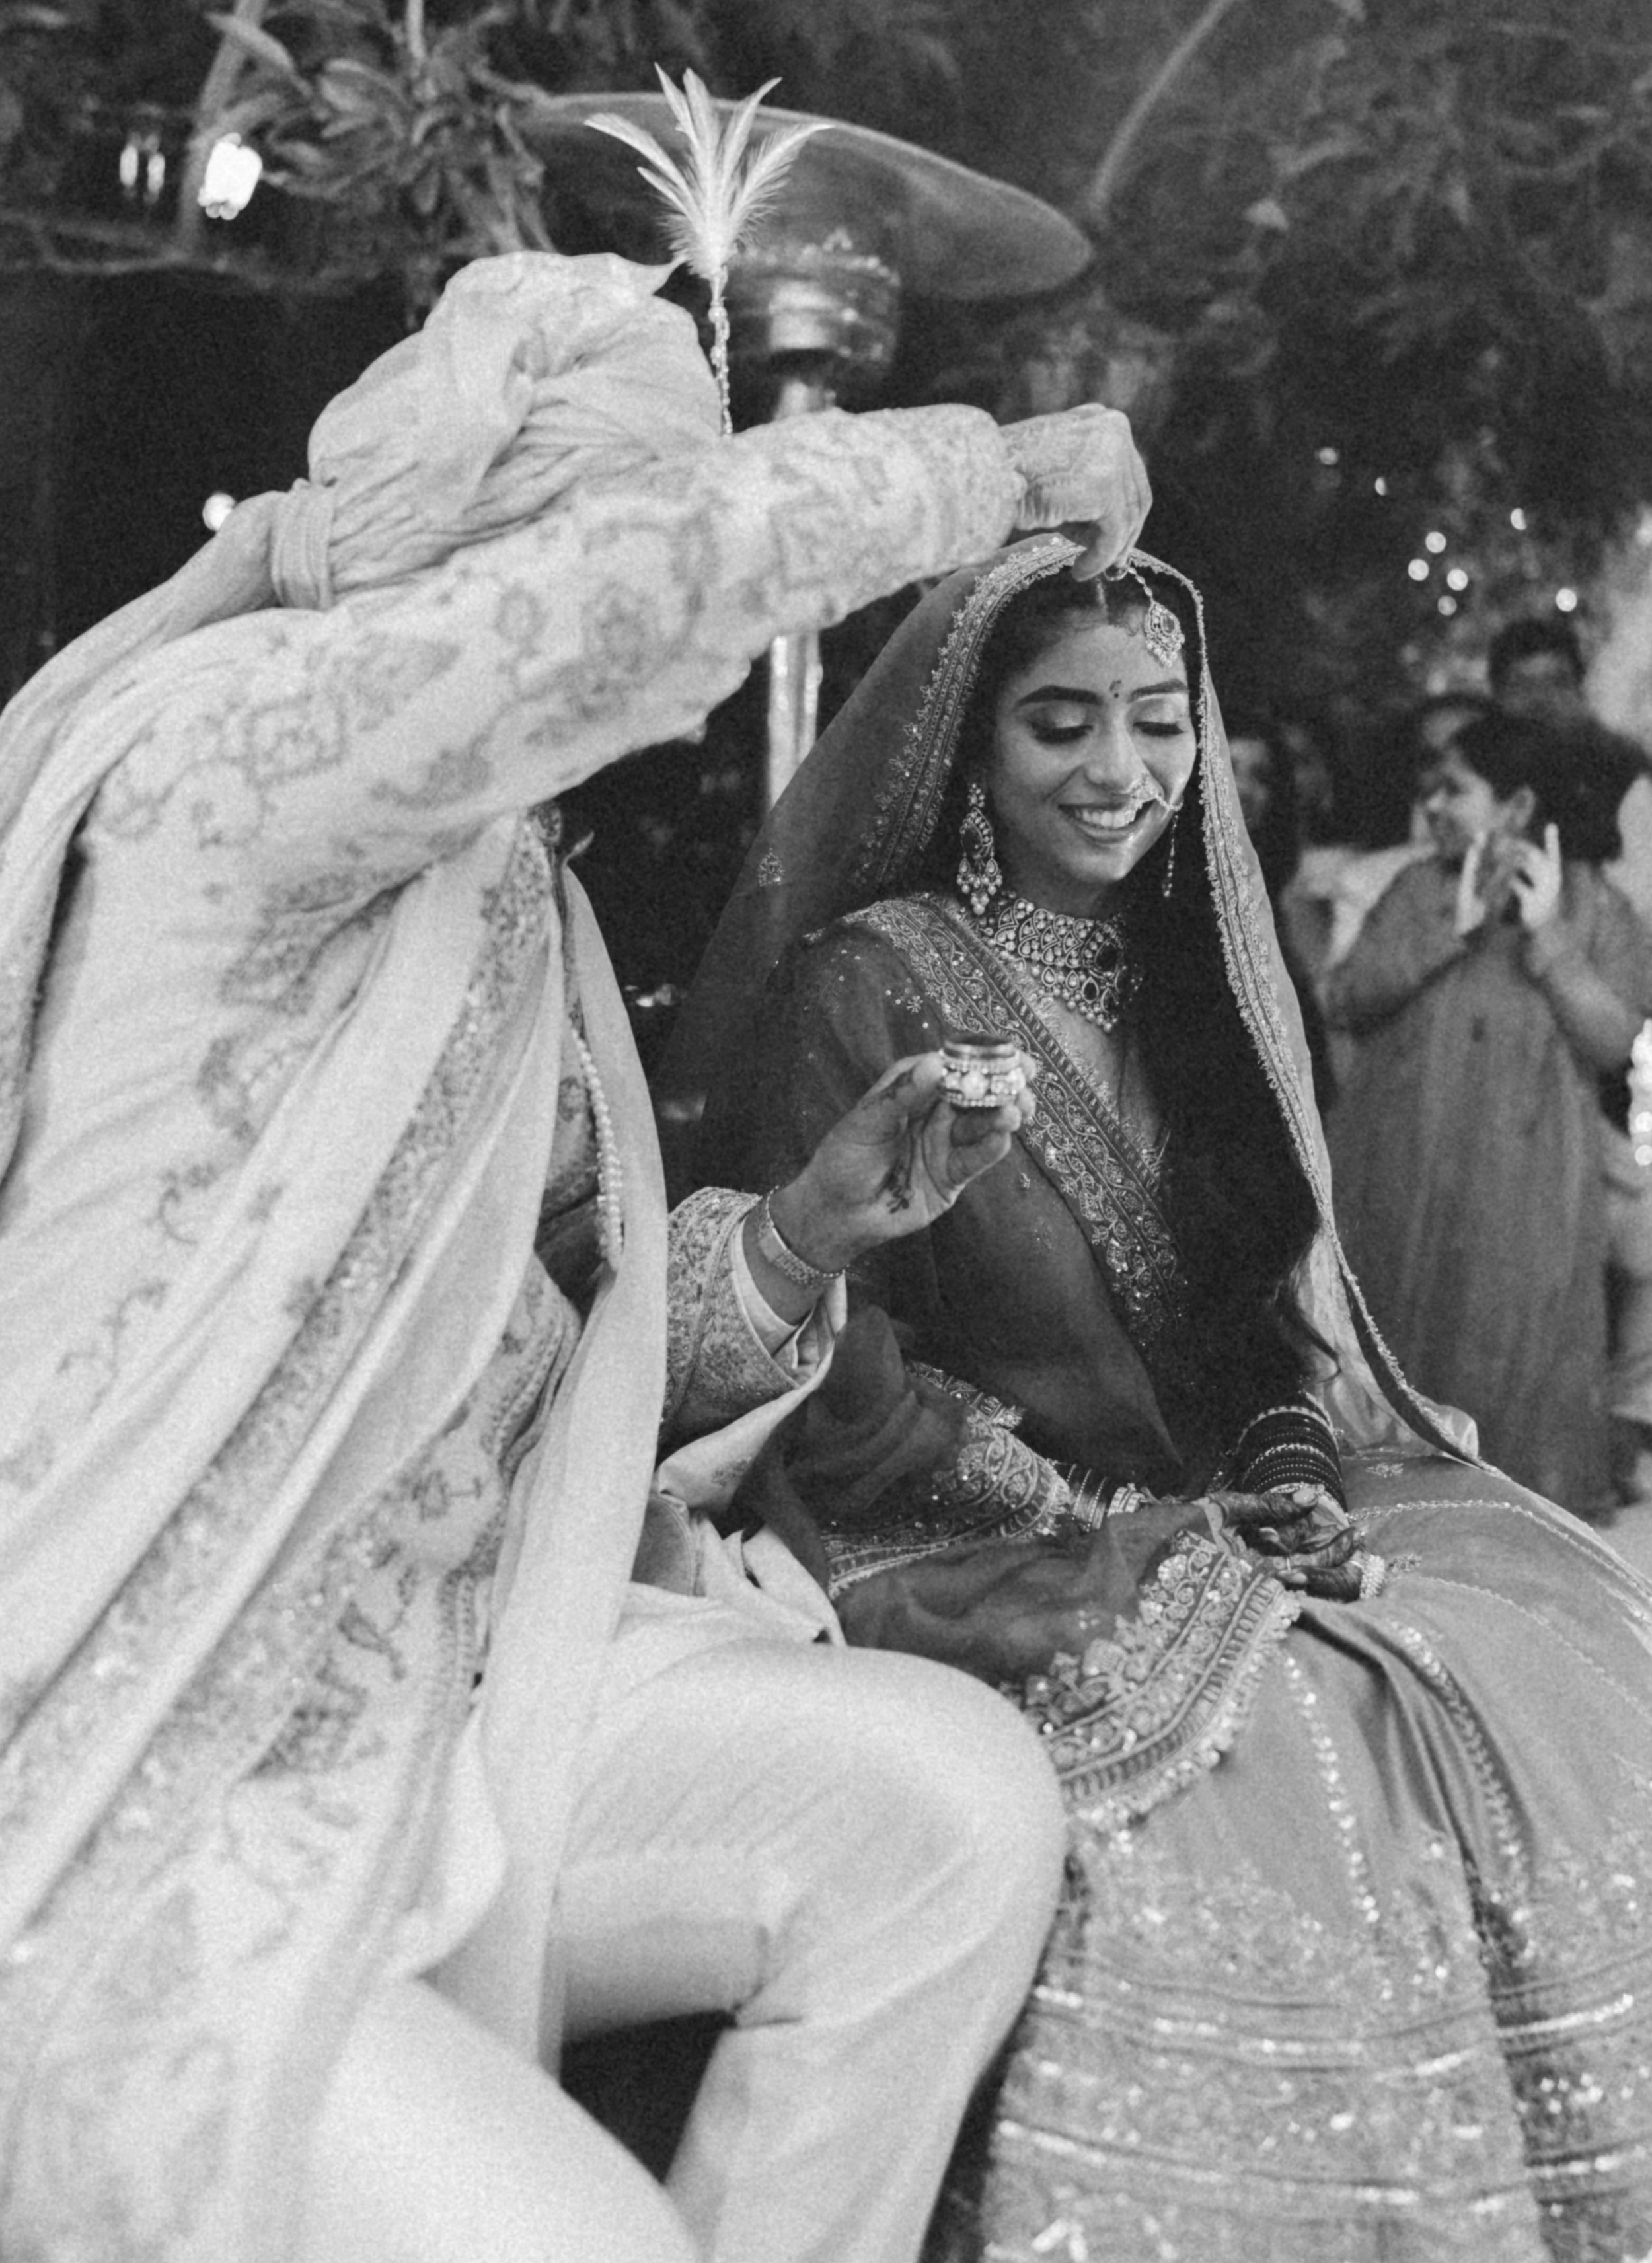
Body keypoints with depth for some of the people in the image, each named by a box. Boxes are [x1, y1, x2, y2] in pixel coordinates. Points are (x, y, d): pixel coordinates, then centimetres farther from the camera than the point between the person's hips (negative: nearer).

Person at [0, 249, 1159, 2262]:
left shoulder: (502, 888, 13)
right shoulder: (218, 741, -14)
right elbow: (686, 557, -29)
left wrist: (800, 1233, -2)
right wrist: (1003, 468, -11)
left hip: (403, 1701, 8)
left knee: (949, 1803, -8)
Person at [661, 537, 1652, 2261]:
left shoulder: (1200, 977, 16)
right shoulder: (865, 982, -3)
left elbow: (1288, 1296, 18)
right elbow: (822, 1362, -7)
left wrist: (1298, 1472, -3)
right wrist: (1088, 1518, -13)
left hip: (1234, 1521, 6)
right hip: (984, 1547, -5)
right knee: (1258, 1762, -31)